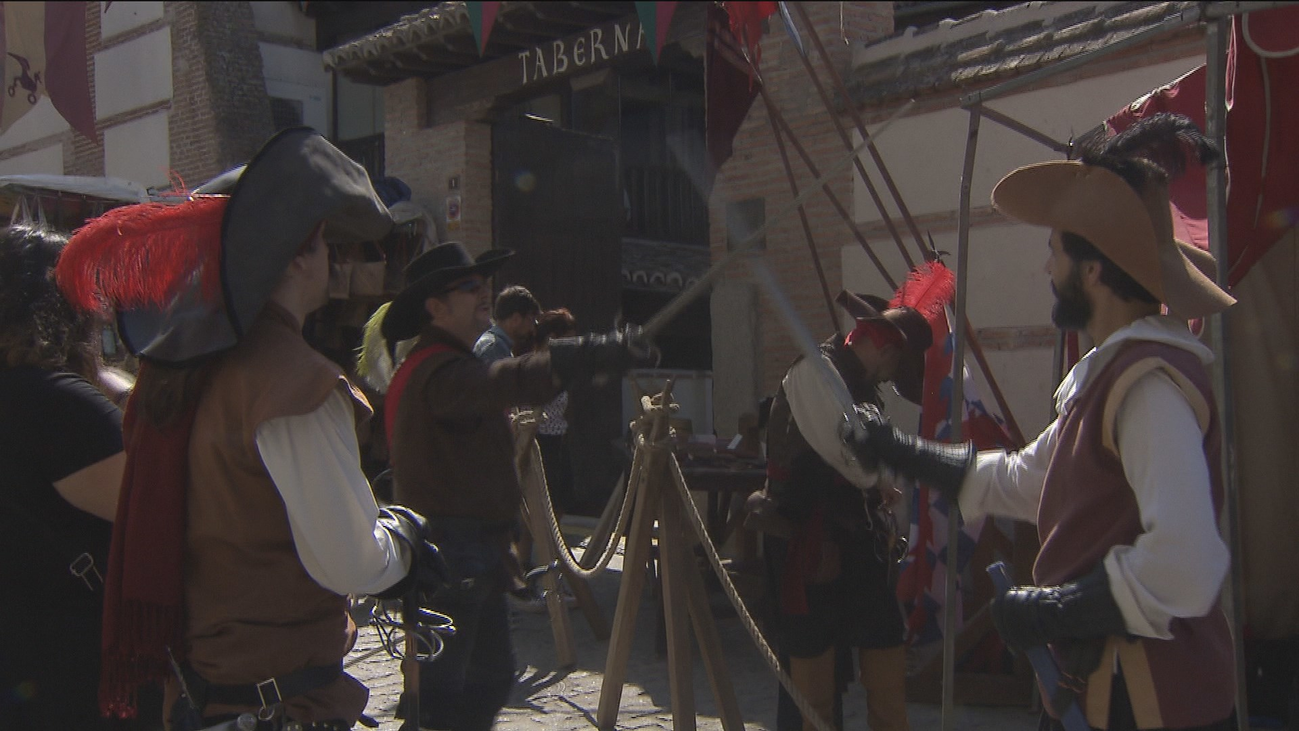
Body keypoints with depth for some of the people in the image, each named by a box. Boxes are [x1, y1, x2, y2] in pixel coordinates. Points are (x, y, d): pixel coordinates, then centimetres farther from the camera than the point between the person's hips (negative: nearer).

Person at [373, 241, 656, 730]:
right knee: (441, 691, -6)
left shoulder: (454, 365, 17)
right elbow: (508, 382, -38)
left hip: (476, 554, 11)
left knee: (493, 675, 17)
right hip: (449, 557, -11)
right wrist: (595, 355, -47)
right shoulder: (440, 372, -19)